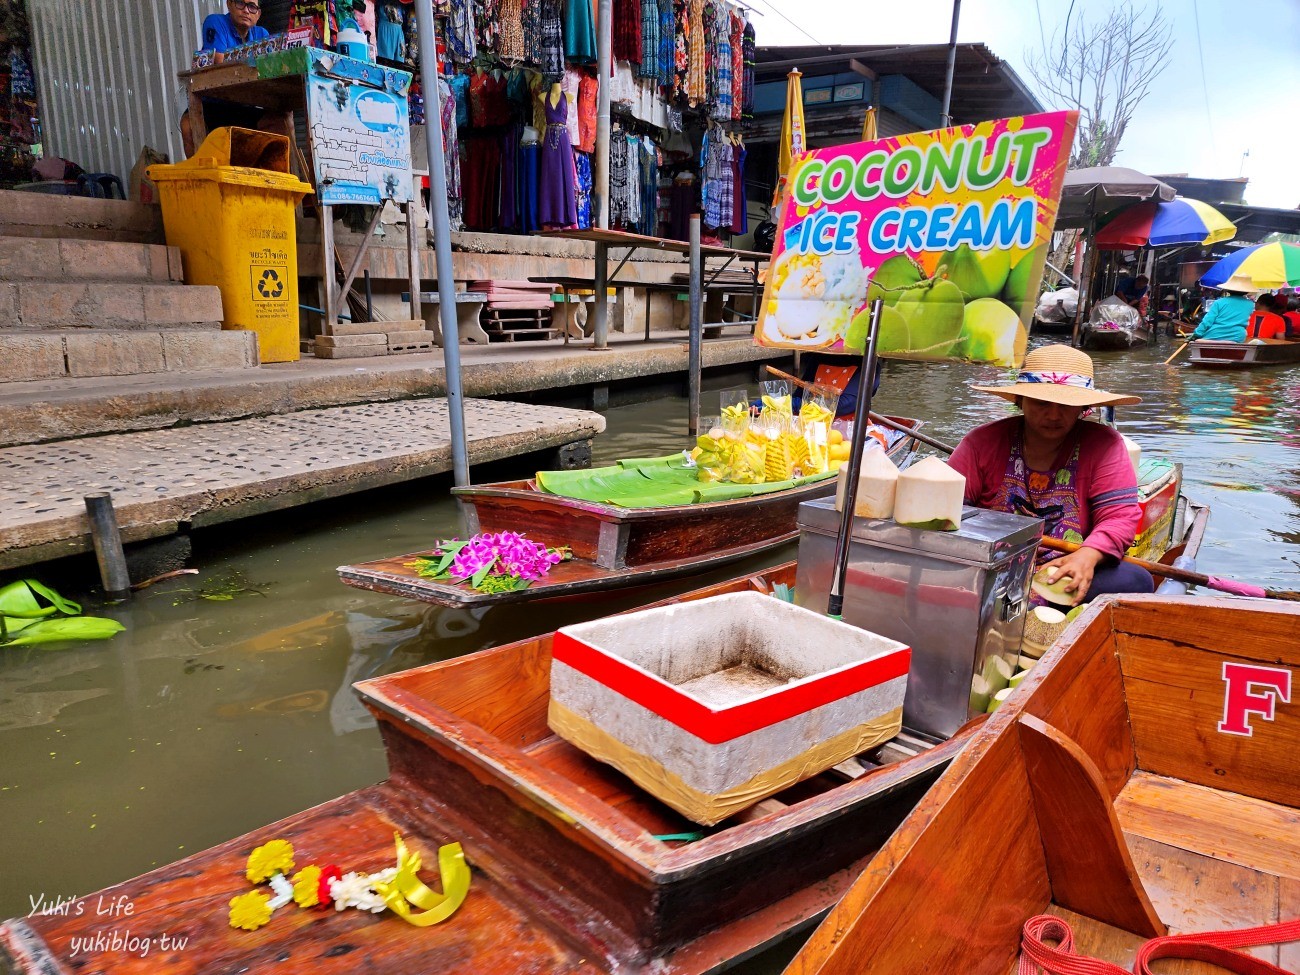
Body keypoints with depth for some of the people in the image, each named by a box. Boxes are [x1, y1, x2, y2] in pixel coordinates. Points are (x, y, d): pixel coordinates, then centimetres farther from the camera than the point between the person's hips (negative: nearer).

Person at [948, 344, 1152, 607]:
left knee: (1136, 580, -29)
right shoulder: (983, 441, 2)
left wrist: (1088, 555, -27)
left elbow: (1120, 517, -5)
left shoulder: (1103, 445, 2)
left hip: (1067, 577, 2)